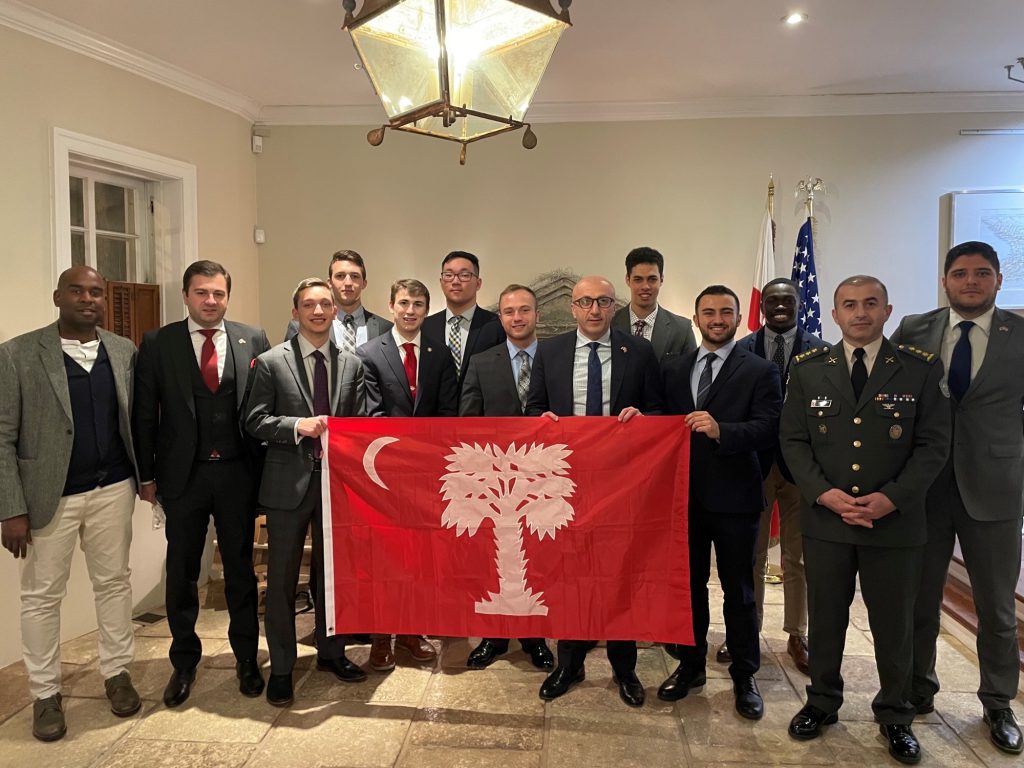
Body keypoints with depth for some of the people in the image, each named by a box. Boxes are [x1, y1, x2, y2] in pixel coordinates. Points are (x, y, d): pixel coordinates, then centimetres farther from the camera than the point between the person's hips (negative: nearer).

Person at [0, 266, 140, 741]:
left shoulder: (125, 352, 3)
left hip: (112, 489, 3)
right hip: (48, 495, -2)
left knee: (114, 582, 13)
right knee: (42, 595, 9)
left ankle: (117, 673, 29)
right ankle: (46, 694, 24)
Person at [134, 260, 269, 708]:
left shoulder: (253, 341, 1)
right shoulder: (157, 344, 0)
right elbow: (145, 415, 1)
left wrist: (267, 469, -3)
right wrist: (146, 476, -1)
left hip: (238, 473, 0)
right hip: (182, 475, 0)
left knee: (241, 569, 12)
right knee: (181, 573, 11)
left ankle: (246, 658, 28)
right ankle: (184, 663, 30)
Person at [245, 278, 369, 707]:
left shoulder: (351, 365, 7)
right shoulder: (272, 362, -2)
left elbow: (361, 424, 8)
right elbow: (255, 421, -6)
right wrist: (297, 426, -21)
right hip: (289, 482, -3)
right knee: (282, 578, 6)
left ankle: (330, 651, 34)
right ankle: (281, 667, 21)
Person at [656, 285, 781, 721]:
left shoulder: (759, 371, -3)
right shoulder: (674, 370, 10)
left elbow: (768, 428, -15)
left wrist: (721, 430, -29)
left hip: (734, 496, -3)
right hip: (685, 494, 4)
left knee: (739, 590, 8)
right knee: (689, 584, 14)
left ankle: (744, 677, 24)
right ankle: (690, 666, 31)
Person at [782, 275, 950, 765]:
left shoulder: (922, 369, -1)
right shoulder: (808, 369, 2)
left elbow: (933, 443, -3)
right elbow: (793, 440, 1)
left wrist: (892, 497, -15)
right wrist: (824, 493, -13)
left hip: (896, 521, -1)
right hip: (825, 518, 1)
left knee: (894, 626, 12)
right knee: (825, 619, 13)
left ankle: (895, 716, 32)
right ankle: (822, 702, 33)